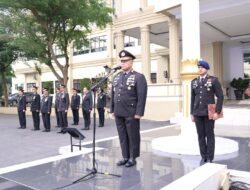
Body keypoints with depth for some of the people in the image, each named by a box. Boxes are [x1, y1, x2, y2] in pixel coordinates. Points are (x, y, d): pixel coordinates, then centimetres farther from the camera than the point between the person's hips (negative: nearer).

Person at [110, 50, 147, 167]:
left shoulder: (139, 77, -5)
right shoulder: (116, 77, 13)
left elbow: (142, 96, -11)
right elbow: (113, 94, 15)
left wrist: (139, 113, -16)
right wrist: (112, 109, 11)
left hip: (131, 113, -6)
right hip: (118, 113, 6)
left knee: (133, 136, 5)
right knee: (122, 136, 12)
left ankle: (132, 158, 17)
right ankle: (125, 157, 23)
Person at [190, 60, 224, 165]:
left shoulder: (213, 80, -4)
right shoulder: (194, 82, 9)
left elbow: (220, 96, -6)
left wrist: (217, 112, -12)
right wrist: (192, 113, 9)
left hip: (209, 112, -4)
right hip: (198, 113, 4)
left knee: (209, 135, 3)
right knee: (201, 136, 8)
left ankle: (210, 158, 13)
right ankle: (203, 157, 19)